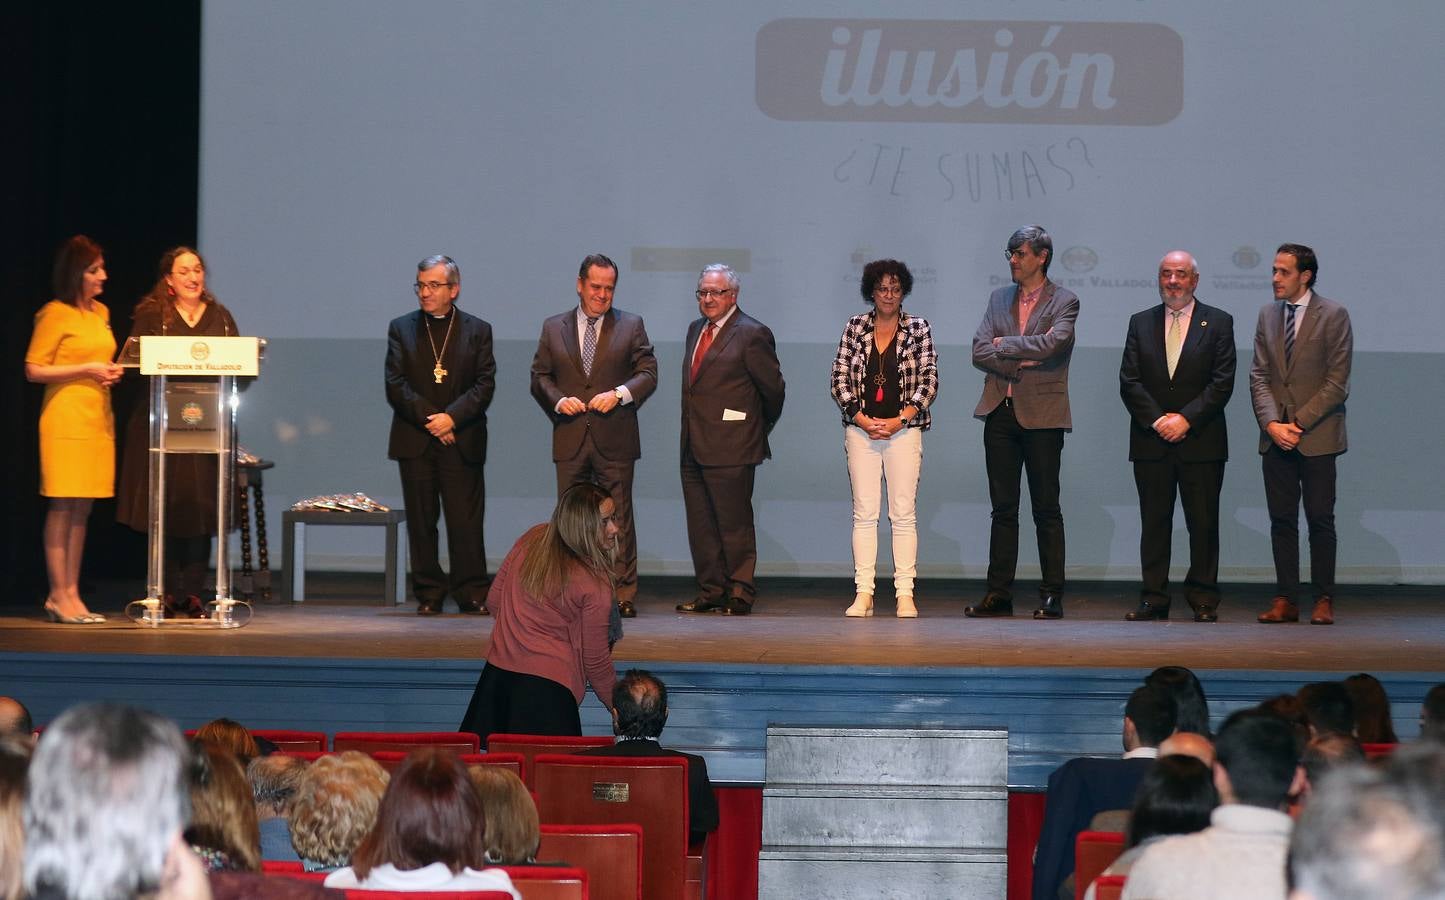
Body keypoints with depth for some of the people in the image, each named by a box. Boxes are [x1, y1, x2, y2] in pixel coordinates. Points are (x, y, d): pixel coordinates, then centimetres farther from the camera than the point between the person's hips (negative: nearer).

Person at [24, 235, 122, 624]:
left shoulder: (101, 313, 16)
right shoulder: (55, 314, -6)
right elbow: (33, 370, -8)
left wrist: (109, 372, 7)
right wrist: (86, 369, -13)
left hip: (98, 417, 7)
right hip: (66, 417, -7)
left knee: (82, 508, 7)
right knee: (63, 507, -6)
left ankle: (71, 593, 10)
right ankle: (59, 596, -3)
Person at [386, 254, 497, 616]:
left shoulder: (477, 330, 8)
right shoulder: (401, 328, 10)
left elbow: (485, 385, 0)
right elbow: (395, 385, 1)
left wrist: (453, 417, -14)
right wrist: (428, 419, -10)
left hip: (462, 440, -1)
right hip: (415, 440, 1)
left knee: (466, 520, -4)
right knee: (421, 520, 2)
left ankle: (472, 594, 1)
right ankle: (429, 594, 8)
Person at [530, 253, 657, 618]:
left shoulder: (631, 325, 7)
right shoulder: (553, 328, 11)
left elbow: (648, 373, 3)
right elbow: (539, 376, 10)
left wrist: (619, 394, -14)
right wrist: (558, 400, -9)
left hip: (614, 440, -2)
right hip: (570, 439, 2)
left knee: (619, 520, -1)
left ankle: (623, 595, 2)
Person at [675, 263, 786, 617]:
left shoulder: (752, 334, -9)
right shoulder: (696, 330, 16)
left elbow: (774, 388, -4)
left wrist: (760, 428, 8)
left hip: (730, 448, -8)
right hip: (694, 448, 8)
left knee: (734, 523, -3)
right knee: (700, 524, 10)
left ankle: (741, 594, 3)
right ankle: (710, 592, 17)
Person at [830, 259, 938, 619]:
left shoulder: (918, 329, 3)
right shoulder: (855, 327, 7)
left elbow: (929, 382, 0)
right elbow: (839, 379, 4)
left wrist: (899, 420, -9)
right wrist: (862, 420, -7)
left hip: (904, 430, -1)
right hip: (860, 430, 1)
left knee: (904, 514, -2)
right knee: (864, 513, 0)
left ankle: (905, 594, 0)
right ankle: (863, 593, 1)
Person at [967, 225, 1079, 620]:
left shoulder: (1064, 302, 0)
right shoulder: (999, 299, 14)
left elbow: (1051, 343, -18)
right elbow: (979, 351, 4)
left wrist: (1004, 344, -6)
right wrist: (1018, 364, -11)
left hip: (1042, 414, -4)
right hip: (1000, 412, 4)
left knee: (1046, 509, -1)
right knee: (1003, 508, 6)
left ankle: (1052, 596, 2)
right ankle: (999, 595, 8)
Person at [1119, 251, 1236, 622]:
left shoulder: (1218, 323, 4)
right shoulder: (1141, 323, 11)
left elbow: (1222, 383, -3)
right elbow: (1129, 383, 4)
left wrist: (1186, 419, -12)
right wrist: (1157, 421, -9)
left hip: (1201, 440, -2)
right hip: (1151, 439, 2)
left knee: (1203, 522, 0)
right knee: (1154, 522, 2)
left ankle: (1203, 598, 6)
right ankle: (1154, 598, 5)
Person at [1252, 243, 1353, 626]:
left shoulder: (1333, 315, -3)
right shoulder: (1268, 315, 11)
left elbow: (1337, 382, -8)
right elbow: (1259, 375, 8)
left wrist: (1299, 423, -13)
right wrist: (1271, 423, -7)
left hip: (1317, 435, -4)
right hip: (1275, 434, 4)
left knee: (1320, 519, -1)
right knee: (1281, 520, 3)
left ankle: (1323, 601, 3)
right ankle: (1285, 600, 6)